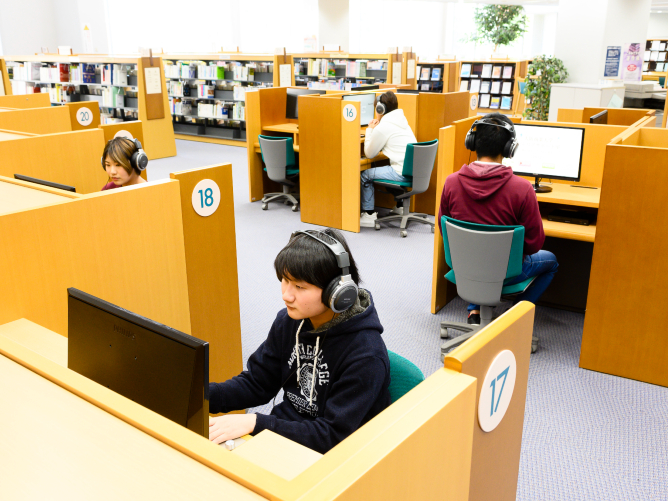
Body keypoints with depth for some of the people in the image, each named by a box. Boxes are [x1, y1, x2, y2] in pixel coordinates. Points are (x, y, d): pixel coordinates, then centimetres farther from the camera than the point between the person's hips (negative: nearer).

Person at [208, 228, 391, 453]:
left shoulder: (365, 355, -24)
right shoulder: (289, 321, -4)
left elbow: (335, 435, -24)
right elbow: (257, 383, 6)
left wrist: (255, 423, -31)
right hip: (282, 429, 6)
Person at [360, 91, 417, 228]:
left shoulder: (382, 127, -12)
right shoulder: (401, 120, 15)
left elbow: (369, 154, 1)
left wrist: (369, 130, 7)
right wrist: (373, 130, 17)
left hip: (402, 173, -9)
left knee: (365, 175, 3)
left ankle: (369, 215, 9)